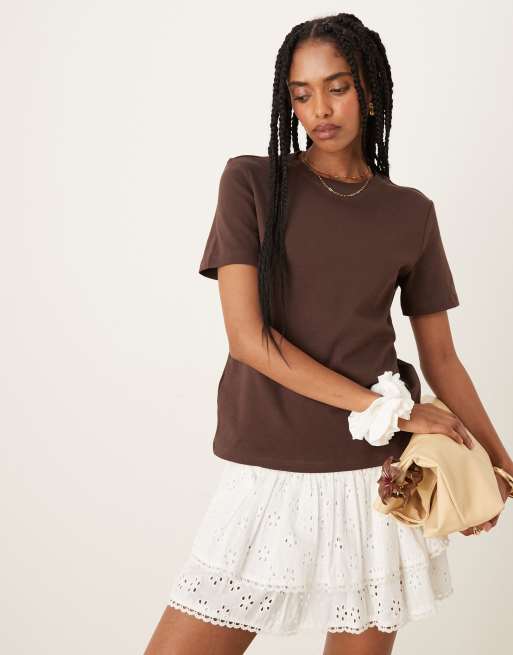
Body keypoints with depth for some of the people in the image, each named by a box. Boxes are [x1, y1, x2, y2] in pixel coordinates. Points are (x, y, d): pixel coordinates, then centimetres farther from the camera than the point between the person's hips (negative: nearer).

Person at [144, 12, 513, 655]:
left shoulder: (410, 213, 6)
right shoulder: (252, 182, -1)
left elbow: (441, 357, 11)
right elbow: (247, 336, -10)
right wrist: (387, 408, -12)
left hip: (375, 476, 2)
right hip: (267, 477, -1)